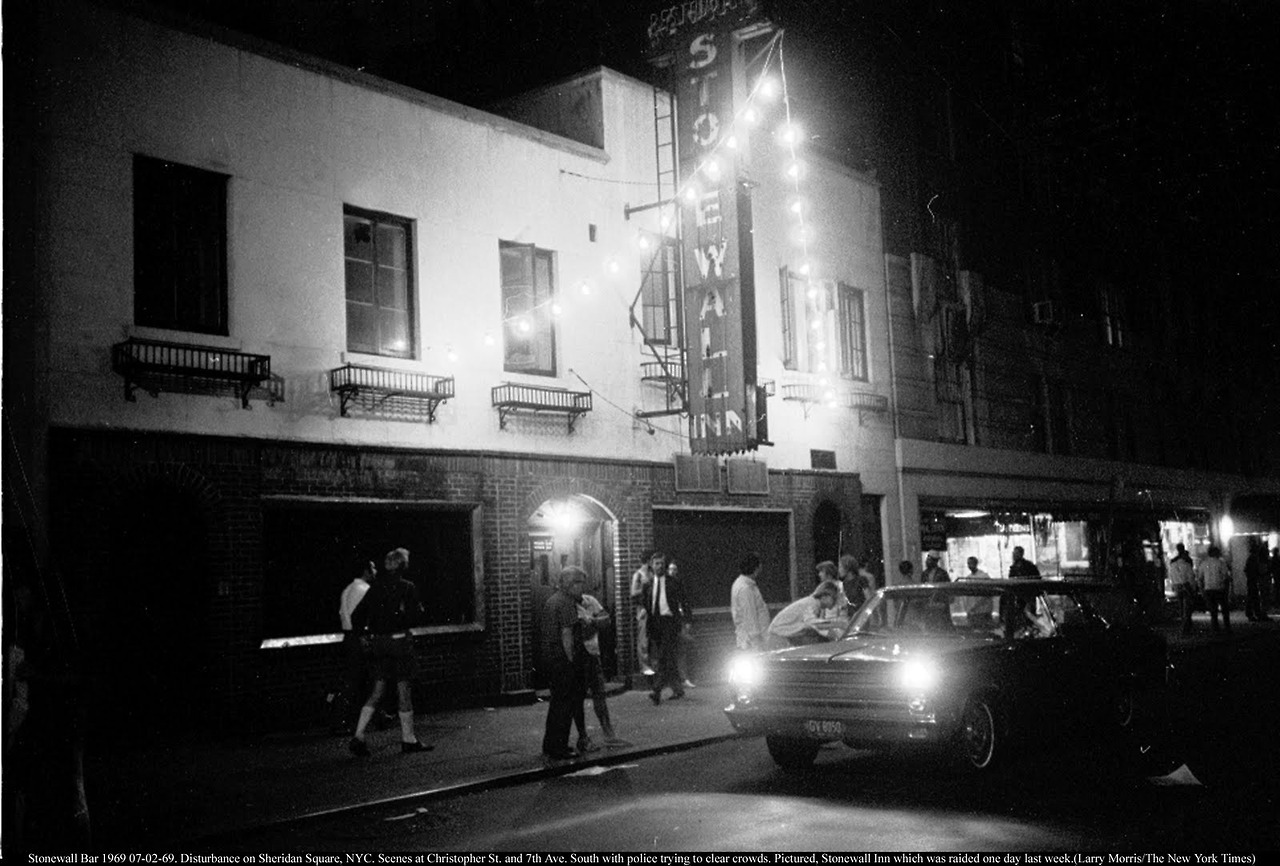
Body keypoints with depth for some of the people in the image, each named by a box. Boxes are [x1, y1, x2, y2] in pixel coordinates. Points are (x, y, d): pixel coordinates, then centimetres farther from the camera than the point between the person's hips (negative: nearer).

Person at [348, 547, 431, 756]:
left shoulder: (375, 587, 7)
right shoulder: (407, 587, -7)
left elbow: (356, 615, 7)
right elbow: (415, 617, -13)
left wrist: (364, 635, 14)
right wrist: (421, 610, 7)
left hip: (377, 643, 5)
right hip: (399, 640, -5)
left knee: (377, 692, 11)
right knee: (404, 690, 4)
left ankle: (358, 736, 1)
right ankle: (408, 739, 11)